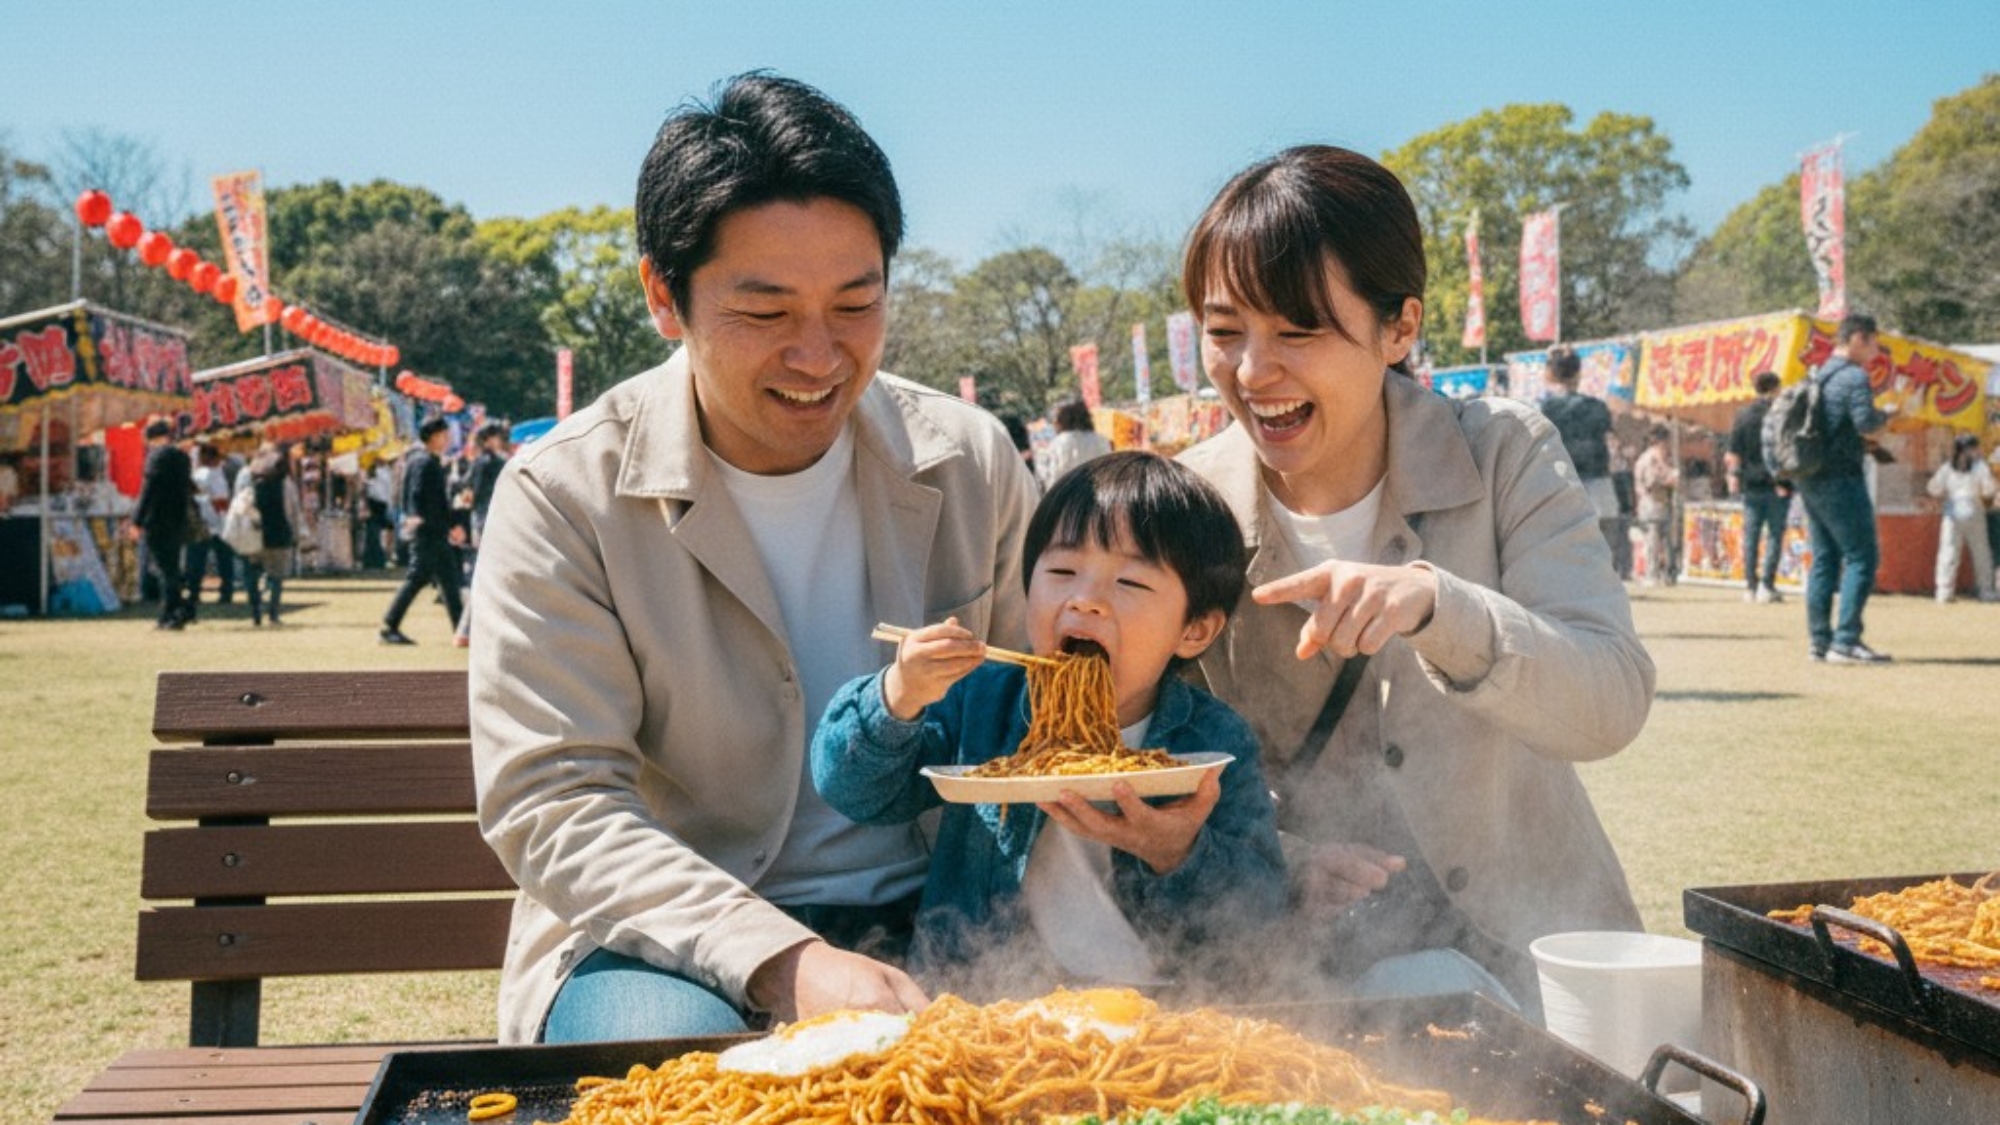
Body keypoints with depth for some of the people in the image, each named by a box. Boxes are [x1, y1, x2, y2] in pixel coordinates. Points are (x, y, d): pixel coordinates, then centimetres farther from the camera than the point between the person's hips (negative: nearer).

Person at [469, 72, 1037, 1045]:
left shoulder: (971, 462, 1)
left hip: (927, 921, 4)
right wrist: (787, 964, -26)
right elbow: (551, 803, -14)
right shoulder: (563, 497, -9)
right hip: (667, 935, -3)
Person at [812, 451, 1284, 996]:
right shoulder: (980, 702, 4)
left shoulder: (1216, 746, 0)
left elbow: (1261, 914, -4)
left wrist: (1180, 860, -22)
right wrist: (897, 701, -18)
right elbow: (850, 789, 0)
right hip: (975, 1003, 2)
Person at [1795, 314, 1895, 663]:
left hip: (1811, 479, 9)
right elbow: (1865, 422, -22)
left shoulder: (1817, 375, 15)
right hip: (1841, 479, -9)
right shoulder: (1855, 376, -11)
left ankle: (1820, 641, 11)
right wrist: (1887, 414, -3)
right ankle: (1846, 641, -11)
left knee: (1824, 558, 11)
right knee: (1862, 557, -6)